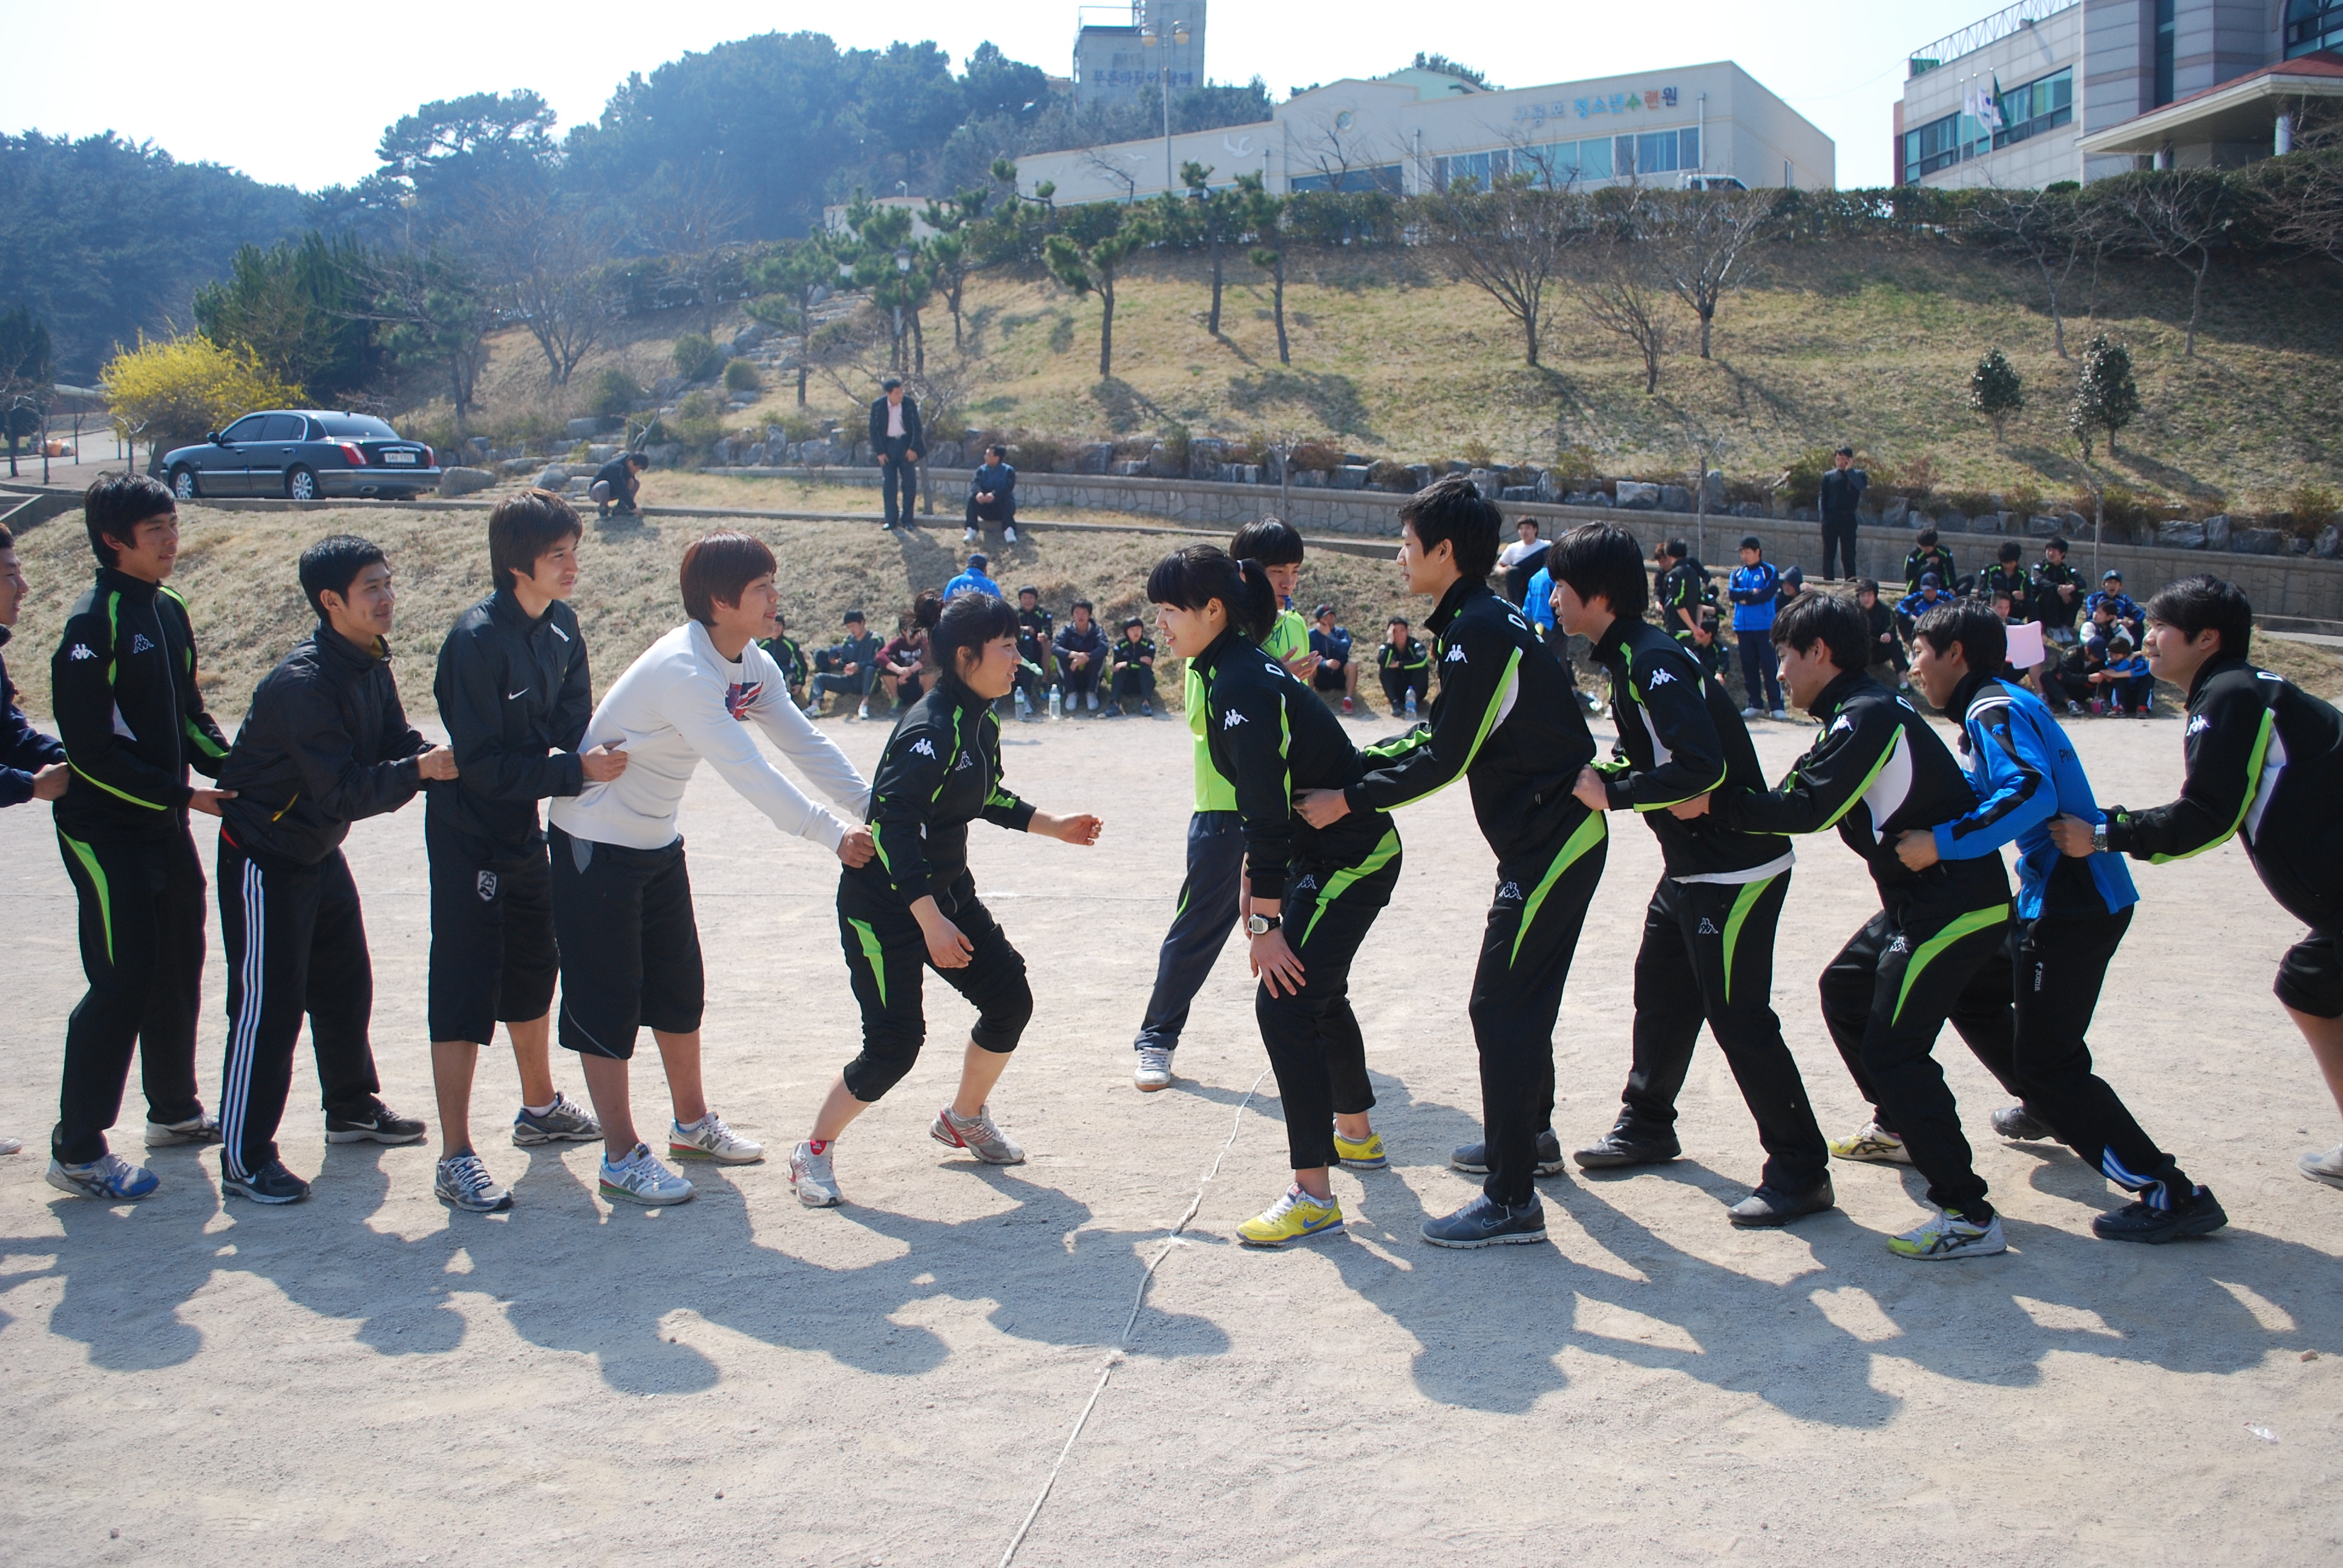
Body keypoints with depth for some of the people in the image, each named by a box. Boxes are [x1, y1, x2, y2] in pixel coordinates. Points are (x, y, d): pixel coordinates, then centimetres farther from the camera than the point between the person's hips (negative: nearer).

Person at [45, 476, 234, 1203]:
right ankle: (76, 1149, 1)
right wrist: (184, 796, -19)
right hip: (104, 831, -8)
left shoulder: (169, 612, 9)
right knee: (123, 980, -8)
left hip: (164, 825, 8)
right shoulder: (93, 623, -16)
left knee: (178, 970, 16)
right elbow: (91, 749, -19)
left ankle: (174, 1109, 32)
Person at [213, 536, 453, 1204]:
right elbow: (343, 792, -30)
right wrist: (418, 770, -37)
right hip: (264, 859, -9)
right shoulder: (302, 684, -27)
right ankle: (245, 1156, 3)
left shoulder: (370, 664, 1)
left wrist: (444, 760, -18)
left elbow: (397, 745, 1)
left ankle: (354, 1107, 36)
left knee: (346, 987, 18)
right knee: (268, 1006, -6)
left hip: (319, 853, 9)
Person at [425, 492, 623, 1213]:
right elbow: (484, 765, -26)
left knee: (533, 974, 22)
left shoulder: (561, 626, 0)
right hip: (468, 837, -8)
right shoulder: (477, 639, -24)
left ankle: (541, 1107, 41)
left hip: (524, 829, 8)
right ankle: (455, 1159, -2)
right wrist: (577, 770, -30)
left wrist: (602, 753, -18)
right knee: (464, 997, -6)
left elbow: (573, 724, 3)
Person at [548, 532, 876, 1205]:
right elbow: (748, 772, -33)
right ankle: (622, 1157, 7)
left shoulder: (752, 666, -1)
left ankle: (692, 1124, 31)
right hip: (596, 844, -9)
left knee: (680, 986, 16)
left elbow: (806, 745, -1)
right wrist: (834, 836, -30)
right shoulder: (684, 670, -29)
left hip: (658, 842, 9)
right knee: (607, 999, -1)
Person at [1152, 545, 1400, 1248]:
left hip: (1352, 859, -11)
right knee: (1318, 992, 25)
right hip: (1327, 852, 11)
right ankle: (1356, 1134, 45)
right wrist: (1256, 895, 14)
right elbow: (1259, 807, 12)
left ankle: (1313, 1195, -12)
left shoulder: (1243, 684, -24)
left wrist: (1266, 924, -24)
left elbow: (1265, 814, -26)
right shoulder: (1233, 671, 6)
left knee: (1285, 1001, -14)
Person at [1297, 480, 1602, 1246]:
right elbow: (1434, 734, 16)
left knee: (1502, 1007, -8)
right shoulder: (1479, 621, 12)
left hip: (1550, 840, -10)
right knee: (1522, 996, 22)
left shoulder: (1481, 630, -19)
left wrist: (1348, 800, -13)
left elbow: (1445, 760, -20)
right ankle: (1528, 1137, 39)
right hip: (1554, 835, 10)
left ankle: (1512, 1201, -5)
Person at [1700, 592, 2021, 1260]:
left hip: (1954, 903, -11)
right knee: (1844, 991, 23)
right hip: (1924, 898, 11)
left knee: (1891, 1046, -13)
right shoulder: (1860, 712, 13)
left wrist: (1713, 803, -20)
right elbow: (1801, 793, 10)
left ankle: (1968, 1216, -12)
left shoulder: (1869, 717, -19)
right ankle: (1898, 1128, 42)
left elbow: (1807, 808, -26)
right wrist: (1722, 800, 0)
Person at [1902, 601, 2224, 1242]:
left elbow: (2031, 792, -31)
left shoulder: (1994, 710, -14)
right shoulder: (2003, 704, 16)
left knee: (2047, 1061, -9)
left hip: (2073, 905, -10)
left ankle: (2173, 1195, -9)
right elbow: (1984, 789, 23)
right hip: (2060, 895, 10)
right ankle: (2044, 1111, 54)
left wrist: (1941, 843, -30)